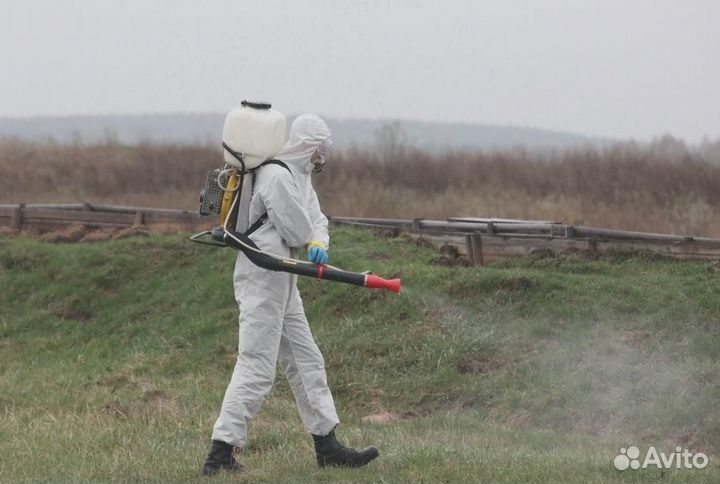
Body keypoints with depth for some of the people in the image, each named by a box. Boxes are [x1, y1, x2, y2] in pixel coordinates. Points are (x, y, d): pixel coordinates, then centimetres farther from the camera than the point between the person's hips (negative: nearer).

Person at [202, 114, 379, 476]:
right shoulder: (278, 177, -17)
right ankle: (220, 453, -11)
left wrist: (319, 242, -11)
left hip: (282, 284, 11)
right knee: (256, 368, -12)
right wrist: (310, 239, 8)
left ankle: (327, 447, 20)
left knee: (307, 362, 14)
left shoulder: (299, 176, 16)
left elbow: (315, 219, 12)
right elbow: (298, 233, -16)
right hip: (263, 280, -11)